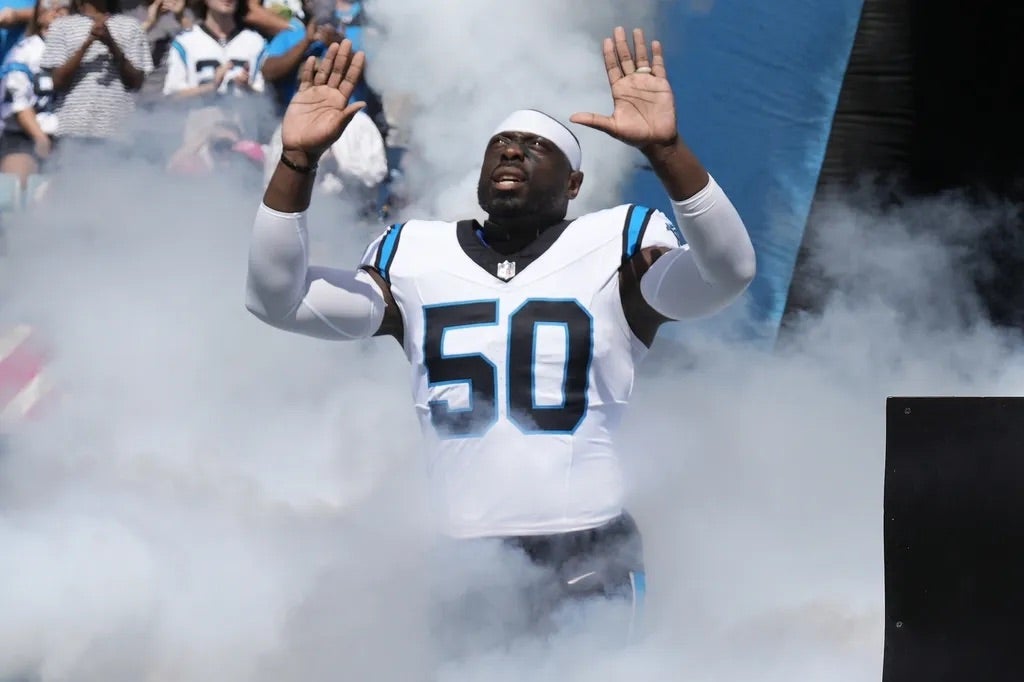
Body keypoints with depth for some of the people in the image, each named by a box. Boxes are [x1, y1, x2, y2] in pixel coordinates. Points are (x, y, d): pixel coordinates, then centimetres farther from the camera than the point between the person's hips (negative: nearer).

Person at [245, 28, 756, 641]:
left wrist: (666, 149, -30)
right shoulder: (413, 262, 11)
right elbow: (275, 300, 4)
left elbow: (730, 270, -16)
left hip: (589, 563, -2)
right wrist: (298, 161, -9)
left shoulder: (615, 254, 2)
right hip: (458, 563, 3)